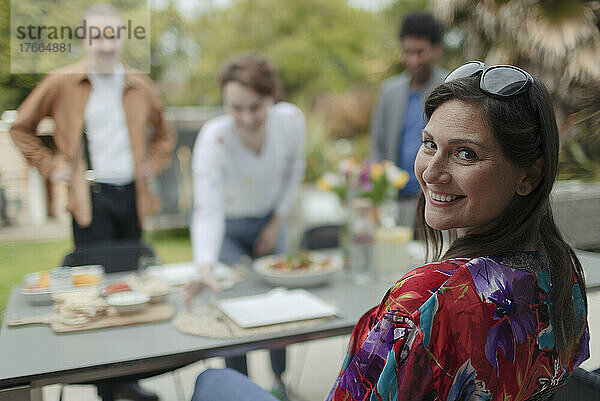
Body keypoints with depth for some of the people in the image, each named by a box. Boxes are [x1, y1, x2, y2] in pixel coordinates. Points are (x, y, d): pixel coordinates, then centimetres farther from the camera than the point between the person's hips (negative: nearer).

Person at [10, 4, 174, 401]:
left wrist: (152, 164, 9)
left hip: (132, 195, 4)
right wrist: (51, 165, 1)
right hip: (90, 197, -3)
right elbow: (22, 127, 10)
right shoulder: (61, 83, 0)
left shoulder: (140, 86, 9)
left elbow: (163, 132, 24)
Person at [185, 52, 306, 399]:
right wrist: (205, 266, -55)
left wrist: (278, 221, -4)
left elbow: (294, 172, -4)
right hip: (226, 227, -3)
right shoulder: (214, 138, -35)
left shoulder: (291, 120, -24)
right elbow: (208, 210, -41)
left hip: (268, 220, 3)